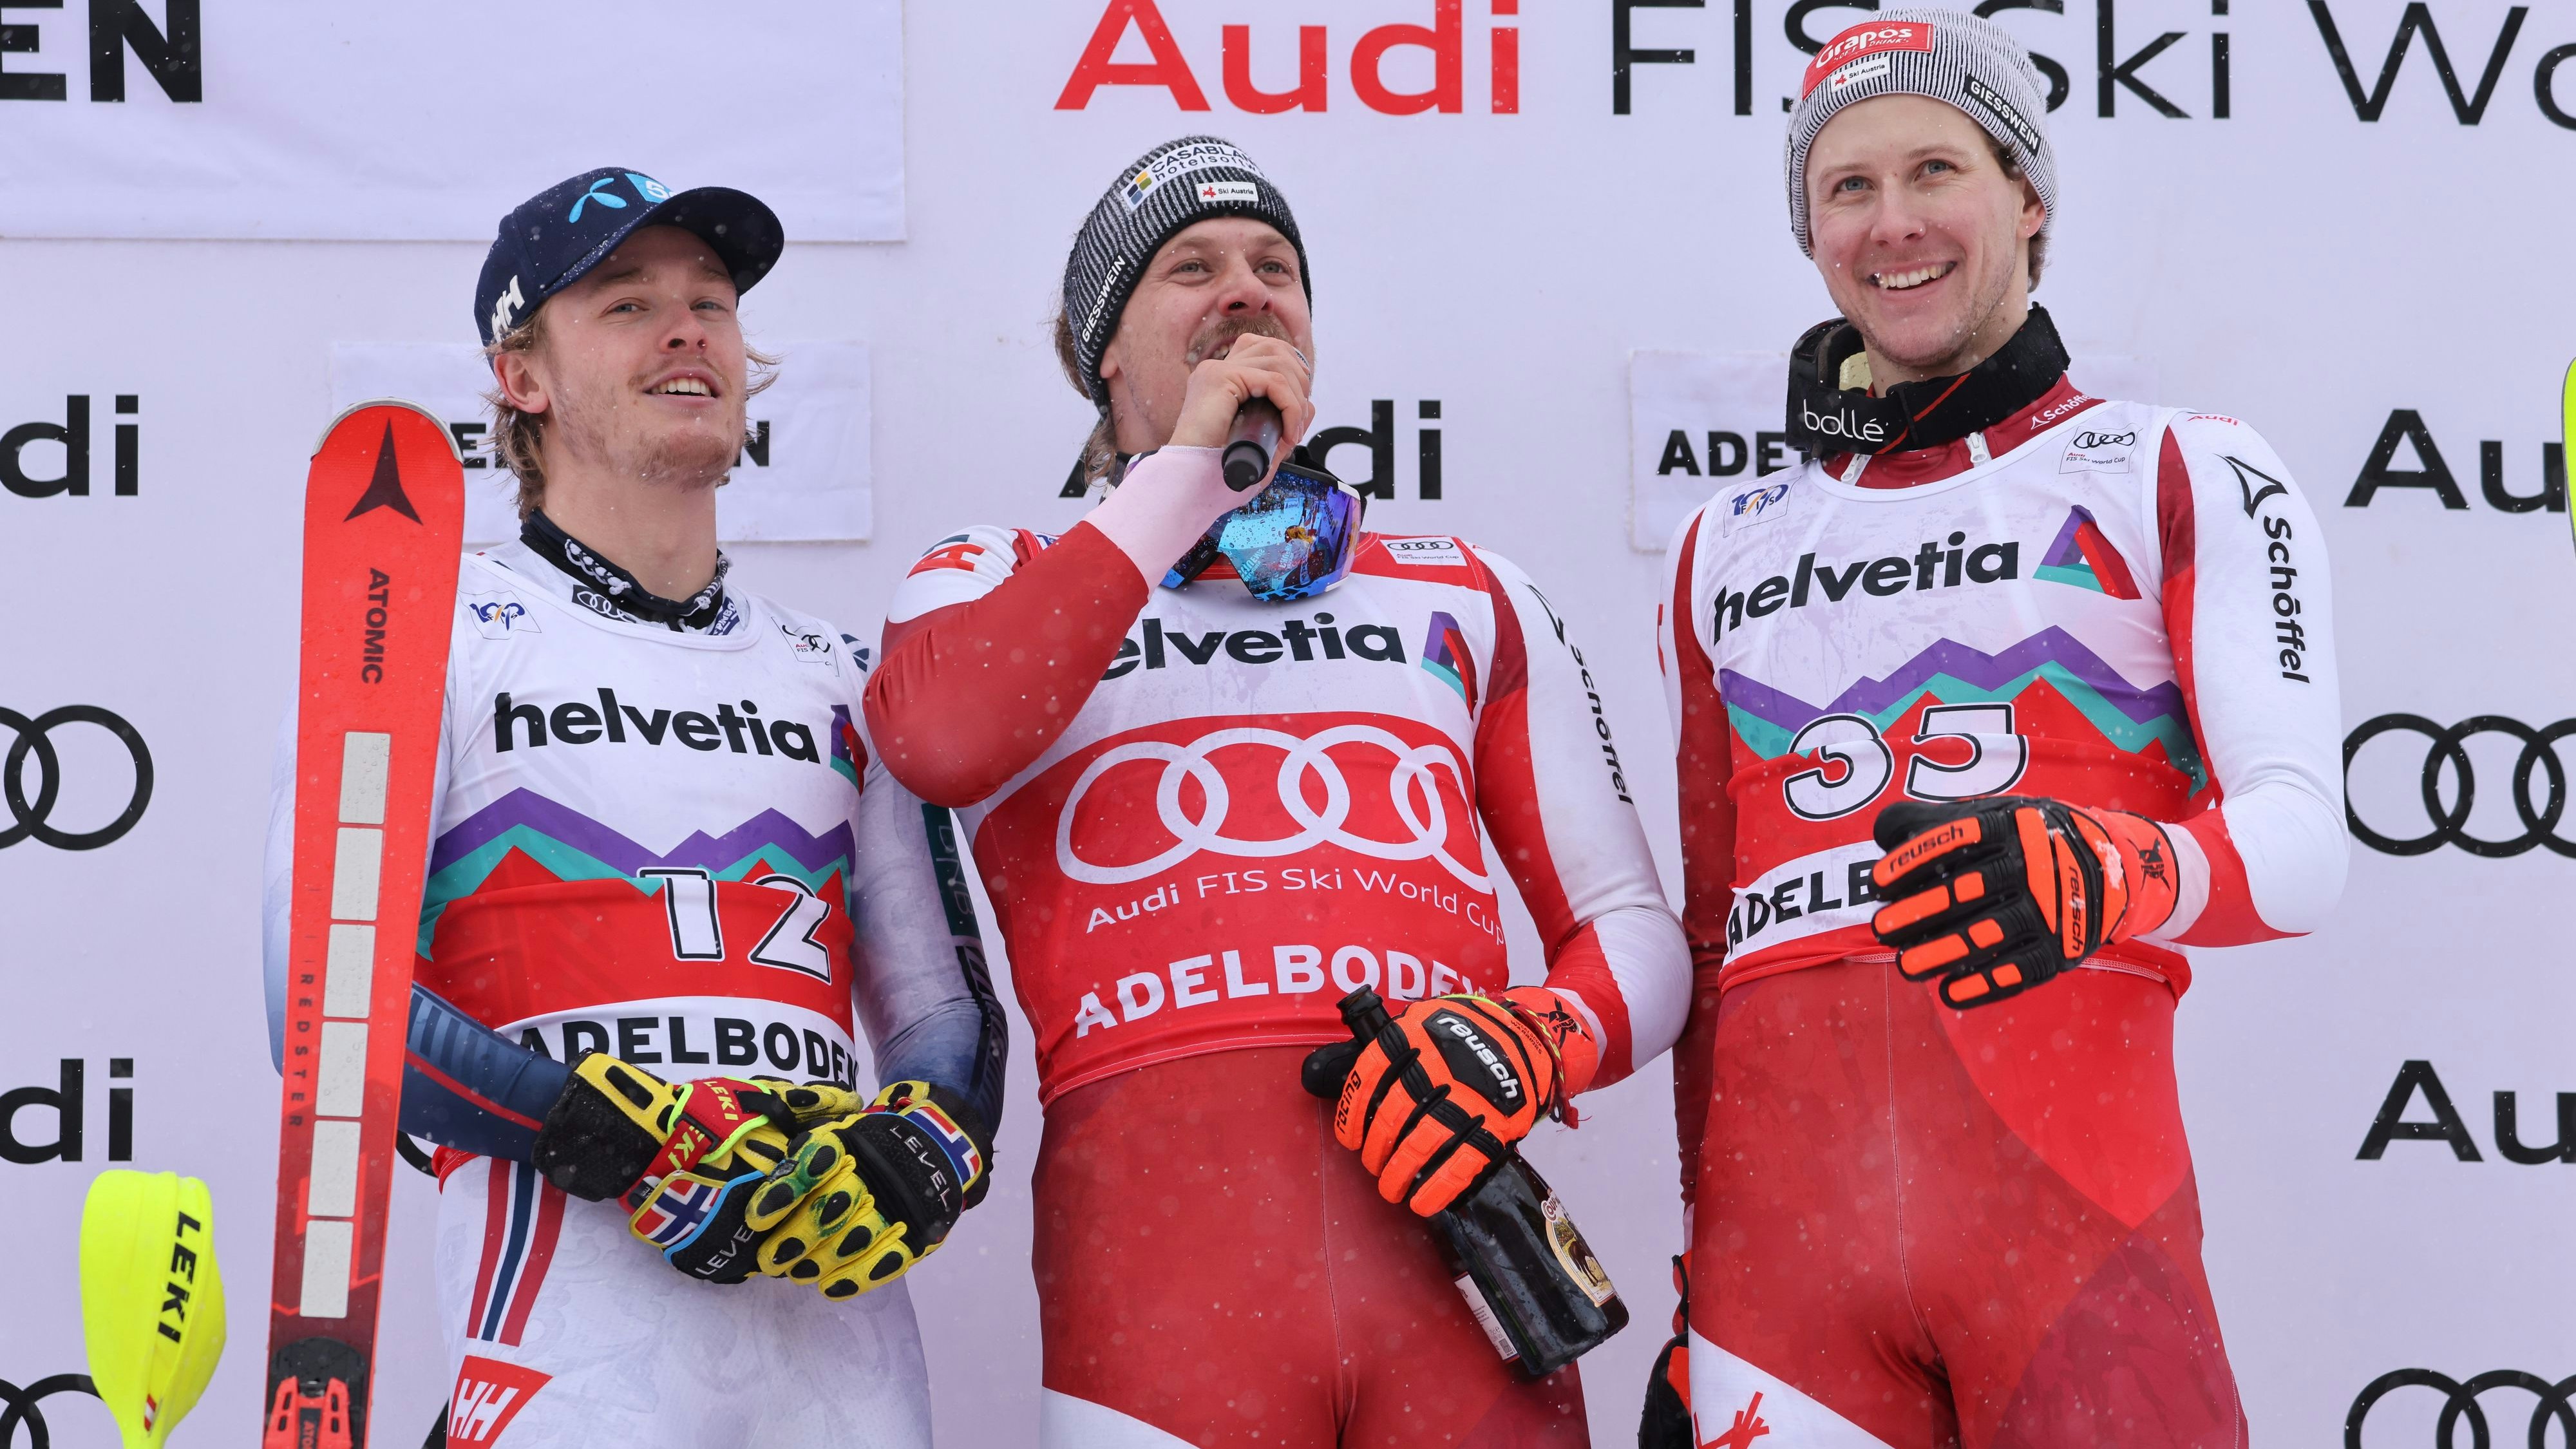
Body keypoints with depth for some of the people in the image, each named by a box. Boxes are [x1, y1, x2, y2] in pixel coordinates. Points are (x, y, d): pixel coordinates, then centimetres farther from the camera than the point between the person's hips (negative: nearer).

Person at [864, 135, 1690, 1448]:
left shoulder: (1471, 600, 22)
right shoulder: (1005, 585, 16)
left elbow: (1636, 931, 19)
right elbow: (938, 743, -9)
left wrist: (1534, 1044, -4)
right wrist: (1186, 475, -2)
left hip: (1456, 1238, 3)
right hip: (1158, 1248, -2)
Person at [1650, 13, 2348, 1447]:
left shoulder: (2187, 475, 8)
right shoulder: (1728, 548, 21)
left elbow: (2300, 839, -4)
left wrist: (2097, 875, -25)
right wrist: (1692, 1287, 19)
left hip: (2066, 1185, -3)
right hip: (1777, 1206, 3)